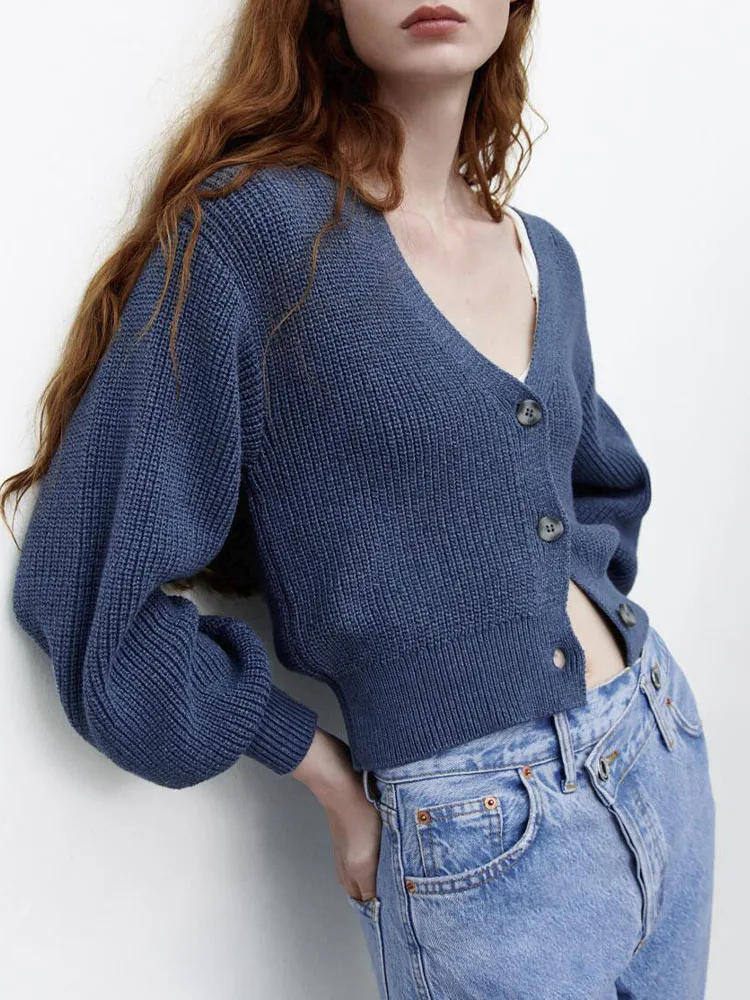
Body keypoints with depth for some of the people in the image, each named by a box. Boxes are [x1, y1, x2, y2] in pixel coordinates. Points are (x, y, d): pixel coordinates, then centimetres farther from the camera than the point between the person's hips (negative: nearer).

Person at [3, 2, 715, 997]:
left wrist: (578, 605, 5)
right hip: (485, 843, -6)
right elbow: (91, 581, -15)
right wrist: (335, 777, -9)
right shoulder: (248, 225, -14)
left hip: (665, 748, 7)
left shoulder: (544, 257, 5)